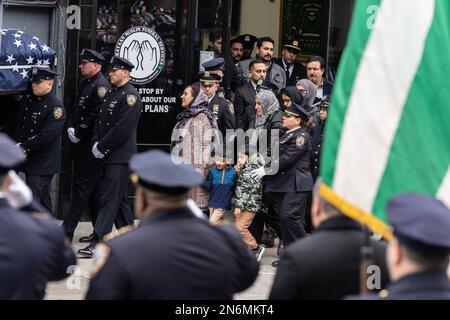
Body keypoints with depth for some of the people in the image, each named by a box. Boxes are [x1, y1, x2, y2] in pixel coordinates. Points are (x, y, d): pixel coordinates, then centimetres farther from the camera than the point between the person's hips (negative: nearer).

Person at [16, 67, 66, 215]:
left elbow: (46, 136, -20)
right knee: (43, 199, 18)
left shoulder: (55, 107, -14)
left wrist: (24, 148, -17)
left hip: (43, 164, -8)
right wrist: (19, 144, -5)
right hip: (29, 161, 8)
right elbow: (20, 126, 12)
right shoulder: (28, 101, 9)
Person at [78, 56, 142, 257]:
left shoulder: (130, 96, -12)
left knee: (110, 200, -10)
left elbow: (122, 129, -19)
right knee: (120, 199, 15)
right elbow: (101, 121, 19)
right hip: (107, 157, 9)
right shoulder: (111, 94, 16)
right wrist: (96, 142, 2)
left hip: (119, 158, -9)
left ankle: (97, 244, -12)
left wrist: (102, 148, -15)